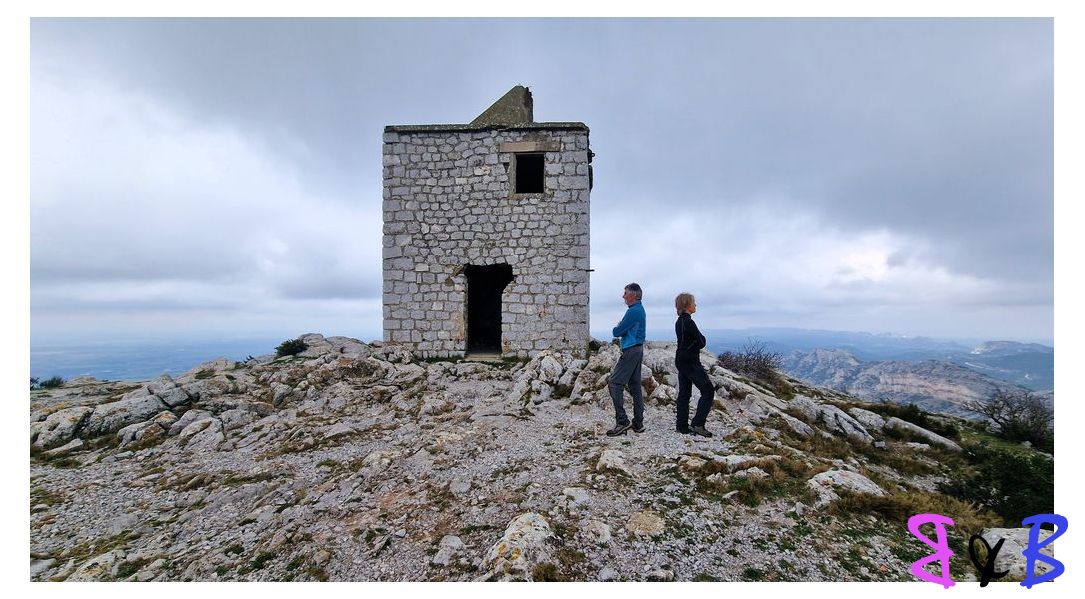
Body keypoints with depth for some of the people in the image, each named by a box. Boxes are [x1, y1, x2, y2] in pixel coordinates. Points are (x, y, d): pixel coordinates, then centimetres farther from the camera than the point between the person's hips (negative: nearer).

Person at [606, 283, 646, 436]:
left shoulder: (633, 311, -16)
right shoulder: (639, 309, 17)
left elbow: (617, 332, -15)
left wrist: (616, 328, 5)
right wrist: (619, 328, 3)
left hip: (631, 351, -11)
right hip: (637, 350, 11)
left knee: (615, 383, -10)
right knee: (635, 385, 12)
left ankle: (622, 422, -11)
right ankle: (638, 423, 17)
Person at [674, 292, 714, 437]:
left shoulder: (679, 322, 12)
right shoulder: (689, 322, -18)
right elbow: (701, 342, -14)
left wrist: (700, 339, 2)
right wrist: (702, 338, 6)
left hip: (681, 360, 9)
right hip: (690, 361, -9)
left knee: (684, 393, 11)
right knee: (708, 391, -1)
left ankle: (682, 426, 14)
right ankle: (697, 424, -4)